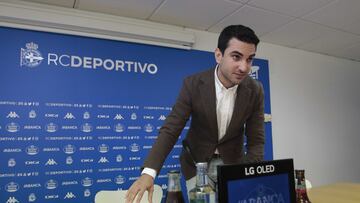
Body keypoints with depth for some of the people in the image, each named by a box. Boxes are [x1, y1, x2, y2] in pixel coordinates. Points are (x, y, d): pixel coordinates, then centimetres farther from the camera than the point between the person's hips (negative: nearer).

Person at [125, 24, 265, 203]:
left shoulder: (255, 91, -15)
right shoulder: (193, 84, -21)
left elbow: (256, 140, -10)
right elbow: (170, 129, -22)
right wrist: (148, 172, -36)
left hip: (232, 162, 2)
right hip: (197, 162, -1)